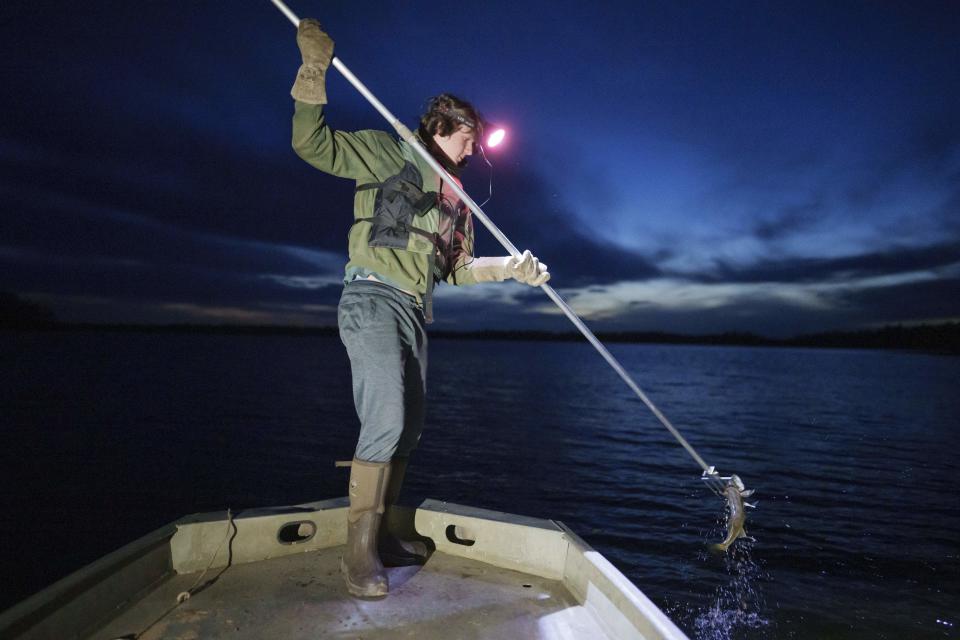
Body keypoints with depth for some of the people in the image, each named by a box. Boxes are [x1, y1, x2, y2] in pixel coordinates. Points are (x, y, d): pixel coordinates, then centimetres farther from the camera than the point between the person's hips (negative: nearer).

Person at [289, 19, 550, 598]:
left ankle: (381, 536, 21)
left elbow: (457, 268, 20)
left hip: (416, 312, 8)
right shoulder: (388, 151, 4)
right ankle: (359, 549, -4)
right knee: (386, 422, -19)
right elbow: (312, 144, -3)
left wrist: (511, 268, 8)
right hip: (374, 300, -8)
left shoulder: (456, 196, 22)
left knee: (407, 432, 8)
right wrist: (314, 70, -13)